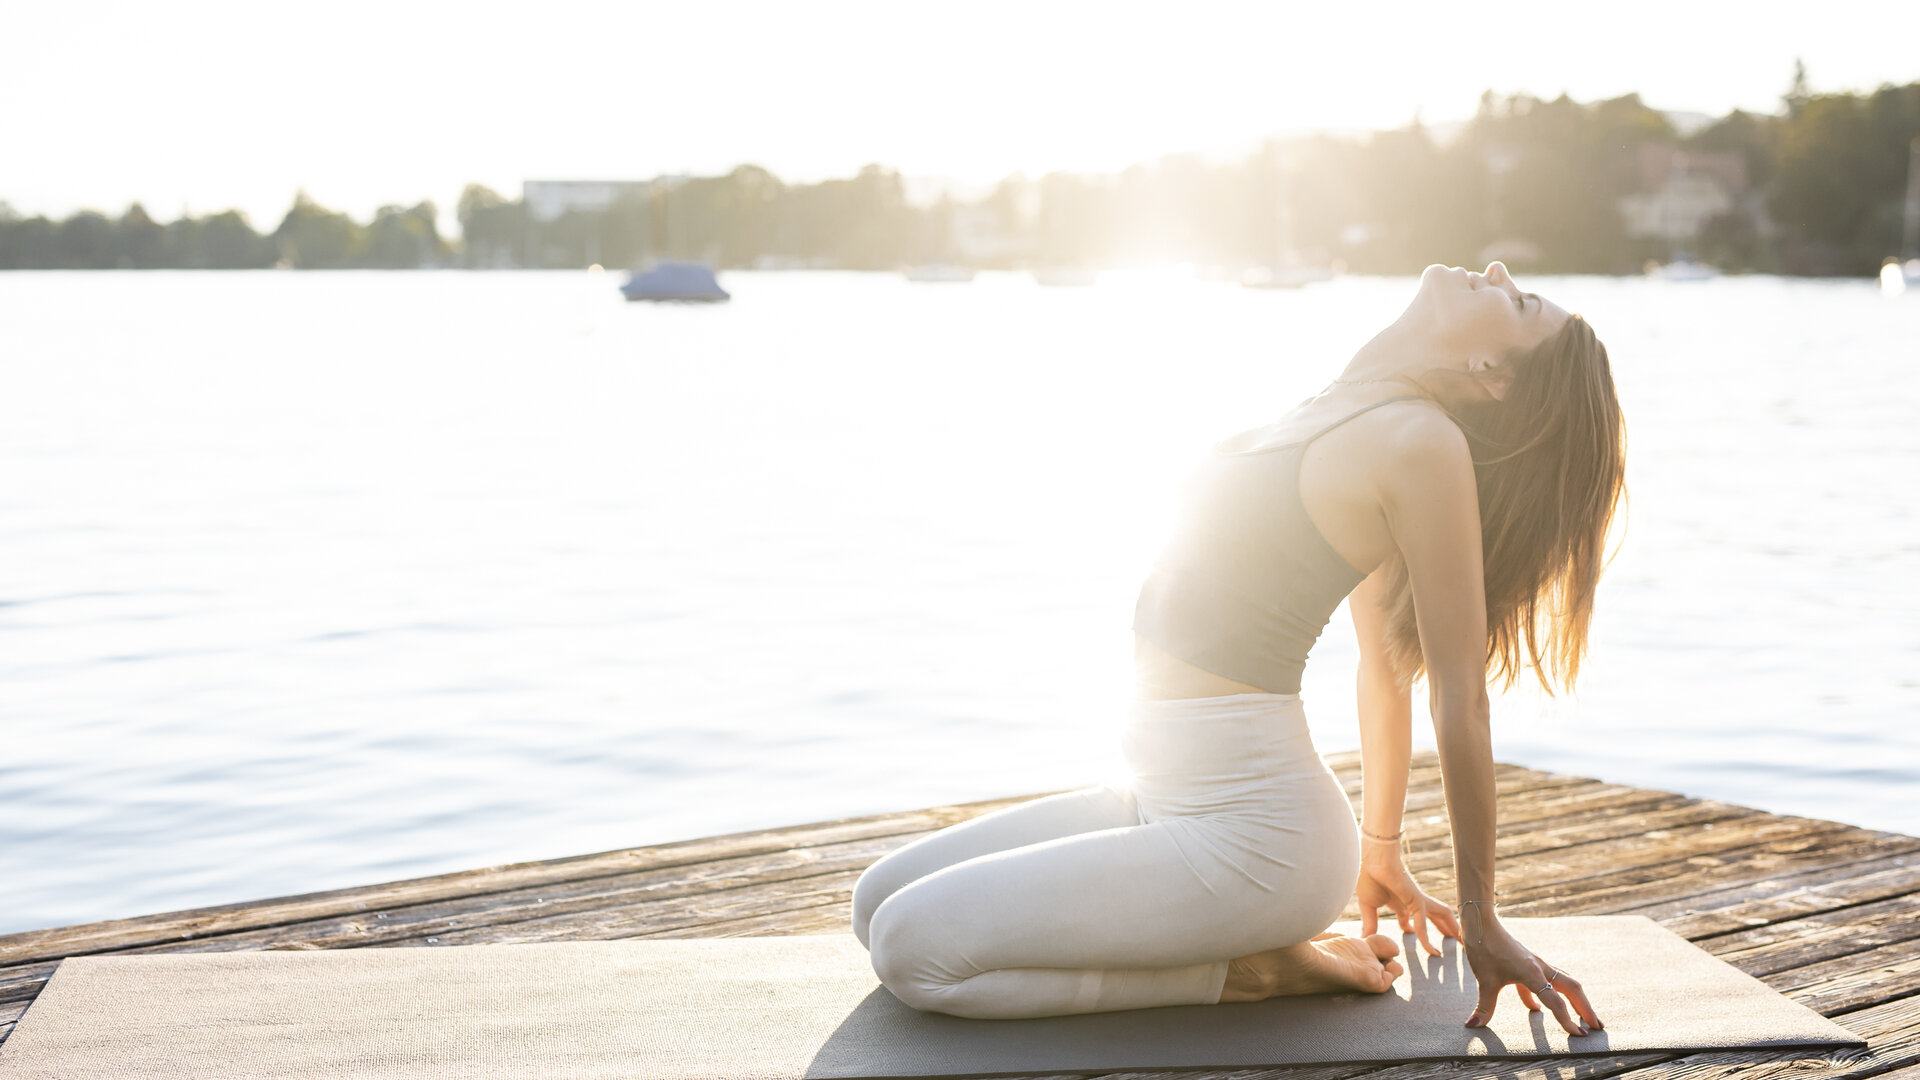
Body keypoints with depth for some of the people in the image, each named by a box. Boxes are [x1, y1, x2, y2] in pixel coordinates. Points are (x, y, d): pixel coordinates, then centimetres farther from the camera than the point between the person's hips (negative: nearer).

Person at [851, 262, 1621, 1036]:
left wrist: (1481, 923, -9)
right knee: (880, 901, 12)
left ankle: (1250, 970, -4)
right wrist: (1377, 847, 26)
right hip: (1168, 794, 10)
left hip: (1249, 833, -10)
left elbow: (1460, 693, -14)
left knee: (912, 948, -16)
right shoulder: (1354, 414, 11)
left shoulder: (1421, 441, -16)